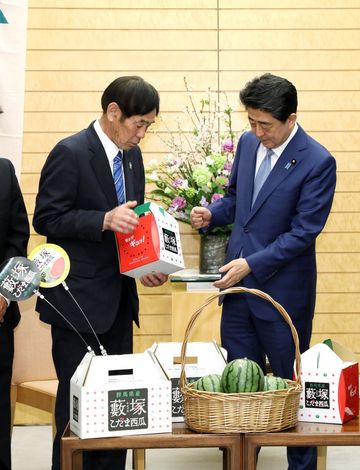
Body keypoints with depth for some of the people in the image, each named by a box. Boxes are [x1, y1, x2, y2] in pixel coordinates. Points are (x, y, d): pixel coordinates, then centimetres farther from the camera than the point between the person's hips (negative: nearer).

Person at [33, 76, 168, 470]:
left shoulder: (132, 155, 9)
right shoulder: (70, 153, -13)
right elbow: (46, 219, -14)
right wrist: (105, 220, -26)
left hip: (118, 297, 7)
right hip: (78, 299, -7)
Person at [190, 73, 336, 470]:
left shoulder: (318, 162, -16)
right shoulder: (248, 142, 4)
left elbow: (303, 232, -17)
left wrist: (251, 264, -21)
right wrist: (212, 214, -2)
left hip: (281, 289, -6)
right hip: (238, 278, 6)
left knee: (290, 382, 7)